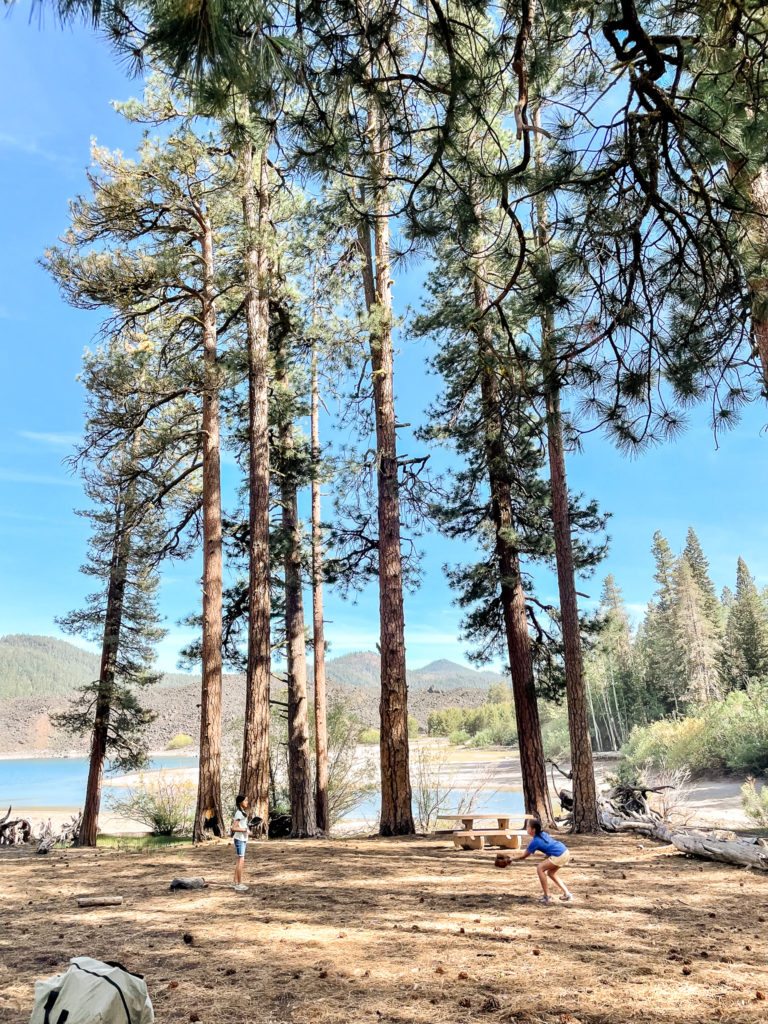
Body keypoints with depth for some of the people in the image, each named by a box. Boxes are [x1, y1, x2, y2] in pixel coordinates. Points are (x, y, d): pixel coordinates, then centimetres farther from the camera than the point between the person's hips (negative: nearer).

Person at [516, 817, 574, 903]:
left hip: (559, 856, -9)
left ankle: (547, 896, 0)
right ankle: (567, 893, 25)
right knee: (550, 873, 22)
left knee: (540, 868, -3)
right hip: (566, 852, 9)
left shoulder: (535, 841, -9)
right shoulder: (542, 833, 12)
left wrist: (513, 859, 13)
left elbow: (524, 856, 1)